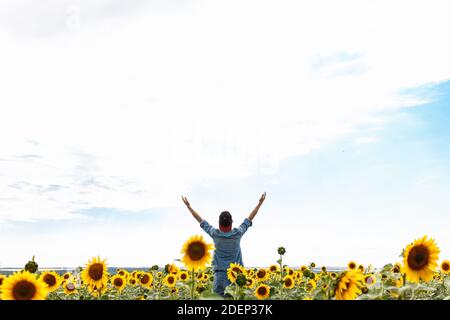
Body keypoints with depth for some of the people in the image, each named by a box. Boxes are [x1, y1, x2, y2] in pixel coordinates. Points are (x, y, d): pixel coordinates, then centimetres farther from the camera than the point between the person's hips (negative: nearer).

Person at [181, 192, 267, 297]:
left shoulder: (215, 234, -8)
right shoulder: (237, 233, -7)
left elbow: (201, 220, 3)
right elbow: (250, 219, 4)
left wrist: (188, 206, 13)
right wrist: (260, 203, 15)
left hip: (219, 272, 0)